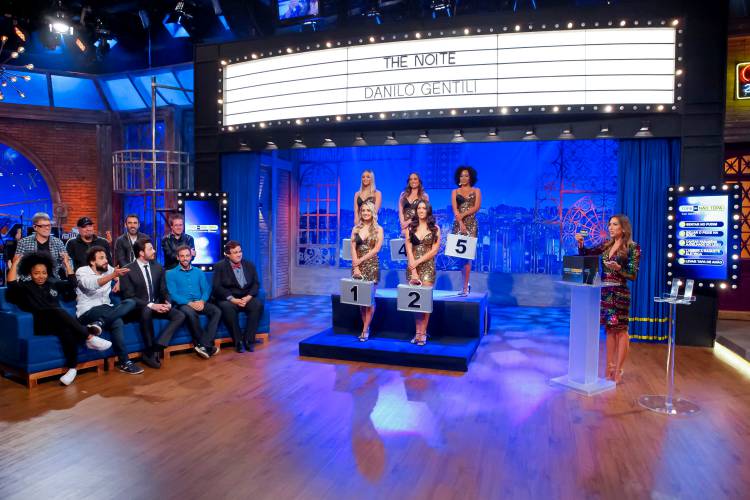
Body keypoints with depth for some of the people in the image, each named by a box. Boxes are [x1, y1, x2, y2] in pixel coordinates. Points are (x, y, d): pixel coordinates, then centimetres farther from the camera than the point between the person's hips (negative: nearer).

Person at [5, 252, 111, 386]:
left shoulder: (53, 284, 27)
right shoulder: (25, 287, 14)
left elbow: (72, 284, 22)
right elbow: (11, 283, -5)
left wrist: (67, 264, 20)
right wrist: (14, 263, -2)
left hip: (58, 323, 3)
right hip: (41, 324, -3)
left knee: (67, 331, -37)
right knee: (57, 311, -40)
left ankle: (72, 368, -38)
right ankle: (89, 336, -38)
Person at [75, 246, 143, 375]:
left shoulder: (107, 269, 12)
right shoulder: (82, 271, -5)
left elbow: (118, 274, 34)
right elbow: (92, 285, -26)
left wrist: (118, 281, 11)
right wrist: (113, 275, -39)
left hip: (107, 310, 6)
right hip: (88, 312, -6)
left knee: (130, 302, -26)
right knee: (117, 322, -32)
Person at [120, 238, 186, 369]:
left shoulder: (158, 267, 7)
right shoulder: (128, 270, -10)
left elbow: (164, 291, 10)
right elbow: (129, 297, -15)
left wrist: (167, 303, -13)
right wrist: (150, 305, -27)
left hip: (156, 306, 6)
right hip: (137, 309, -6)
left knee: (180, 316, -15)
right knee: (146, 311, -39)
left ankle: (156, 348, -22)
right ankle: (150, 352, -22)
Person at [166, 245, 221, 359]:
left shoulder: (199, 272, 19)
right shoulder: (171, 274, 8)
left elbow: (206, 289, 10)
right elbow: (173, 294, -4)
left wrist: (202, 301, -13)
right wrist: (189, 303, -19)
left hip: (200, 303, 3)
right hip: (183, 304, -3)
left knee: (217, 311, -27)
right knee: (191, 313, -38)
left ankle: (204, 344, -30)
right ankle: (208, 345, -24)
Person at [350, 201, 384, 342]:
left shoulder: (378, 229, 3)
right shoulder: (356, 229, 10)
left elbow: (376, 249, -7)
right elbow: (353, 249, 2)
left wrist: (361, 260, -13)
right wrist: (356, 266, -10)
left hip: (372, 266, -3)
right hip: (357, 266, 3)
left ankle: (365, 330, 2)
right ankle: (366, 327, 14)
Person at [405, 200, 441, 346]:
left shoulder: (435, 228, 6)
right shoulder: (411, 228, 8)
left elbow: (434, 250, -1)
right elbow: (409, 250, 1)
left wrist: (418, 262, -10)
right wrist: (413, 272, -9)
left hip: (427, 266, -2)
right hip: (412, 266, 2)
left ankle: (422, 333, -2)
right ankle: (418, 332, 6)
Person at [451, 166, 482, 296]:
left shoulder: (476, 191, 10)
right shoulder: (455, 192, 12)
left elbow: (477, 207, -3)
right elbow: (455, 209, -1)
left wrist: (463, 214, -13)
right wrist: (461, 223, -14)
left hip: (471, 224, -2)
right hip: (458, 224, 2)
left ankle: (465, 286, -9)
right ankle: (466, 284, 15)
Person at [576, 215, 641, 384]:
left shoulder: (632, 247, -6)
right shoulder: (606, 245, 11)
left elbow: (633, 275, -8)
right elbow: (586, 255, 12)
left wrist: (618, 268, -24)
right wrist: (580, 243, -5)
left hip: (620, 293, -6)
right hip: (605, 292, 6)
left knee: (620, 330, 0)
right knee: (609, 329, 11)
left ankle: (618, 371, 5)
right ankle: (609, 367, 19)